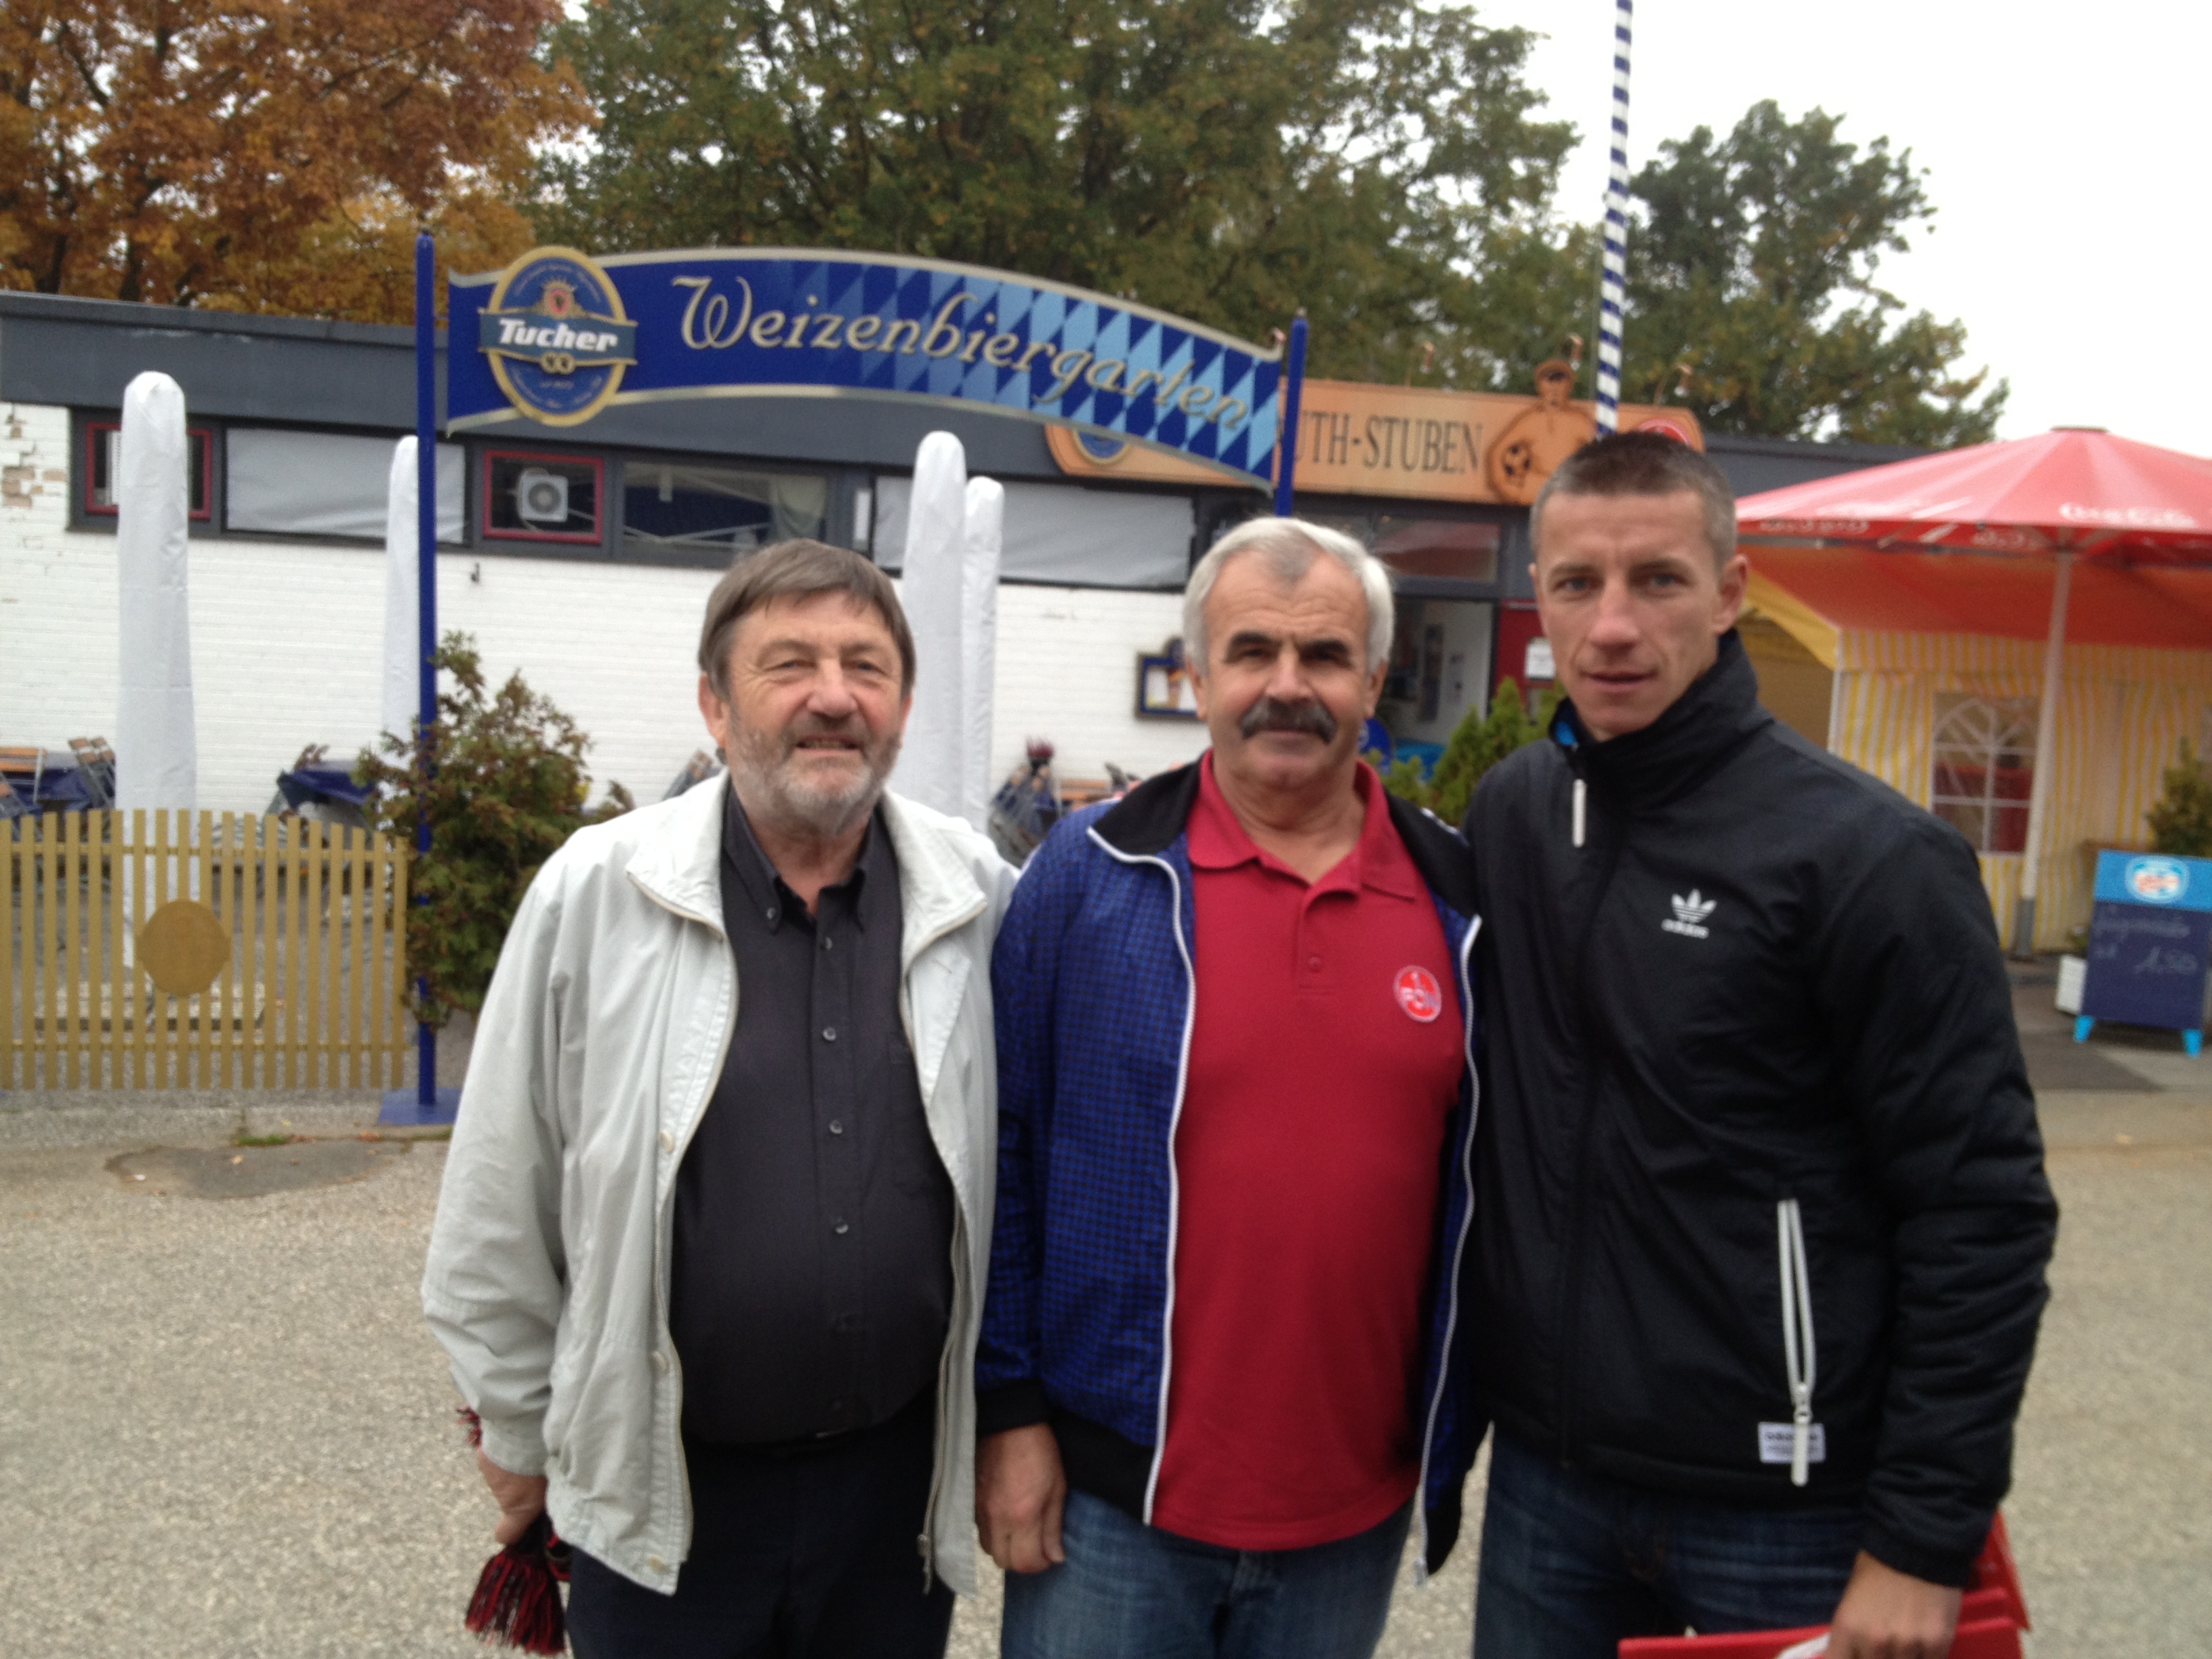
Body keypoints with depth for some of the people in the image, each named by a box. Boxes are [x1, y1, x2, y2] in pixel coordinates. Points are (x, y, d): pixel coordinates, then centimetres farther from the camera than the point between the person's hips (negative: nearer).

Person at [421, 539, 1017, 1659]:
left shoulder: (984, 902, -6)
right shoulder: (594, 894, -11)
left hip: (901, 1481, 2)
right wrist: (521, 1435, 5)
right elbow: (497, 1210, -2)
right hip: (661, 1495, -1)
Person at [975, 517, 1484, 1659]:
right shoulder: (1090, 874, -8)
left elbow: (1485, 1174, 6)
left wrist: (1453, 1435, 8)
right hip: (1110, 1492, -2)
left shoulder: (1458, 899, 0)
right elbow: (1003, 1151, -6)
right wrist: (1008, 1407, -6)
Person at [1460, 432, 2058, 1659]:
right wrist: (1470, 1388, 8)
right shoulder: (1506, 816, 1)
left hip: (1786, 1512, -4)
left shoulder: (1868, 856, -15)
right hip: (1544, 1478, 4)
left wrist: (1927, 1539, -13)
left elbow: (1982, 1213, -13)